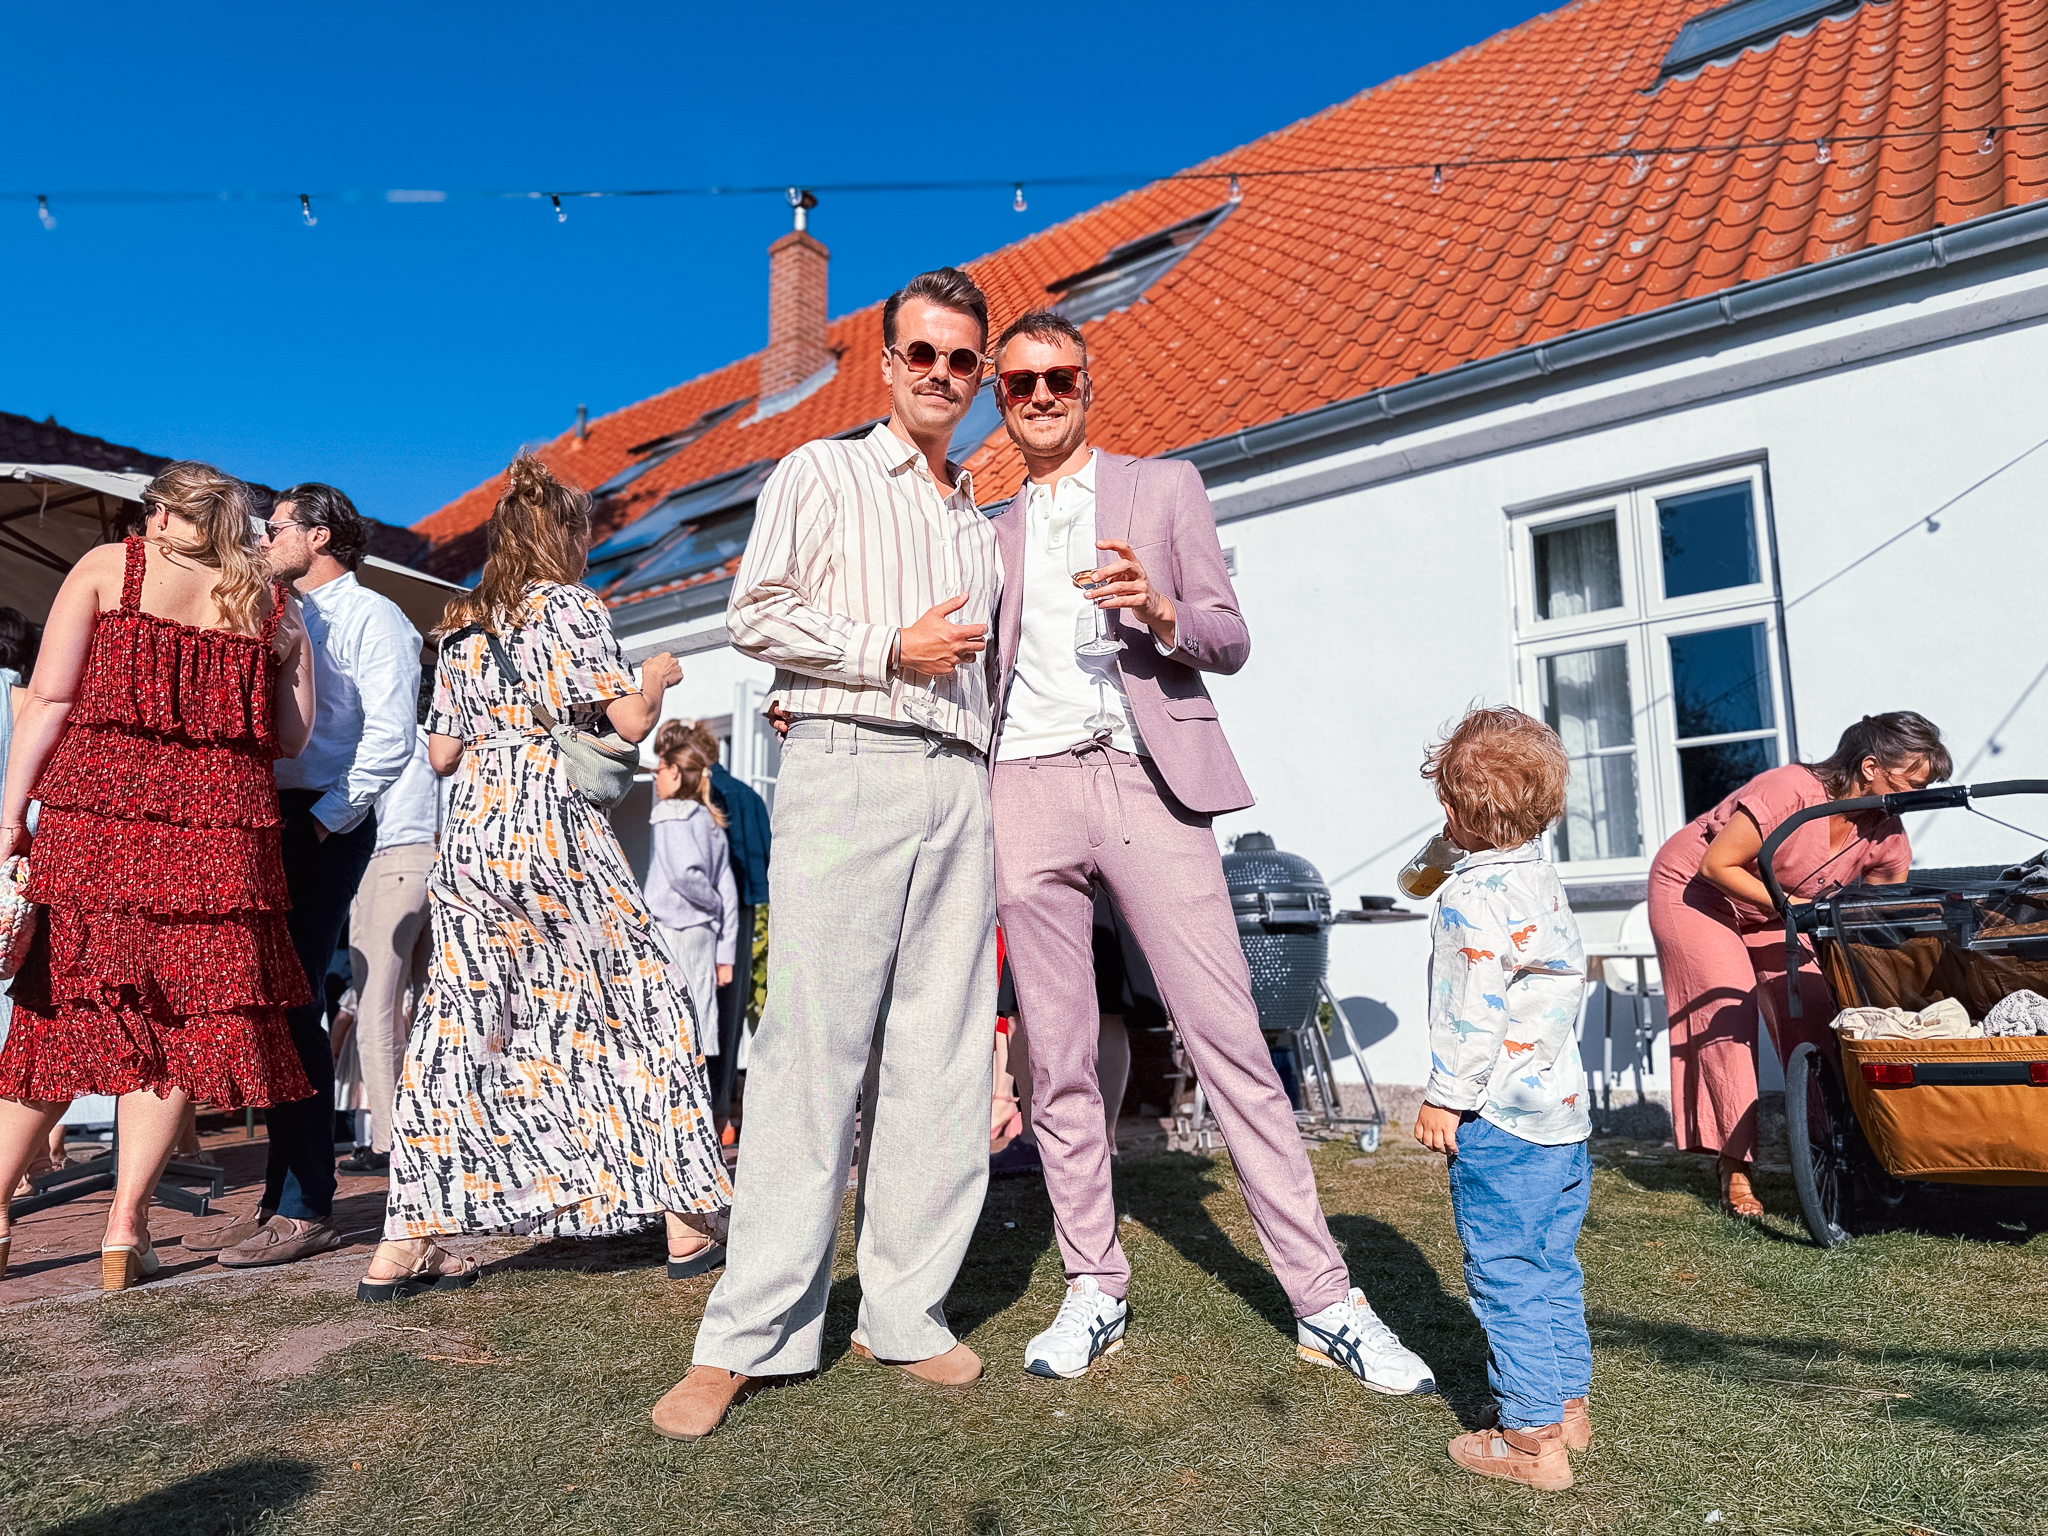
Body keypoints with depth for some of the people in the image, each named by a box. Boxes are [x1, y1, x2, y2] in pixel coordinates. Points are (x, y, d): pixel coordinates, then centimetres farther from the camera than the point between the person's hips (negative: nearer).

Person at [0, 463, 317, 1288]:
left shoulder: (107, 565, 8)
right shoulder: (271, 602, 12)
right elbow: (292, 735, 9)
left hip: (95, 818, 0)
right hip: (219, 829, 0)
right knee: (185, 1018, 6)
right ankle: (125, 1228, 7)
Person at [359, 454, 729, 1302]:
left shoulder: (460, 626, 16)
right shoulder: (571, 606, -2)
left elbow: (442, 752, 16)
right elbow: (629, 722, -8)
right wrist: (655, 678, 11)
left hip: (470, 833, 6)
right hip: (557, 827, -6)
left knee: (461, 1024, 7)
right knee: (643, 997, 4)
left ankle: (408, 1240, 8)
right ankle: (690, 1220, 10)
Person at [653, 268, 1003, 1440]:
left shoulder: (984, 521, 25)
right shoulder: (822, 474, 10)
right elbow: (757, 614, -1)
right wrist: (890, 649, -6)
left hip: (960, 783, 5)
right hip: (847, 766, -5)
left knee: (942, 1052, 2)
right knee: (815, 1045, -9)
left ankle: (907, 1309, 12)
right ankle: (752, 1332, 1)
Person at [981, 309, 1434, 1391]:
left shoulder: (1163, 487, 13)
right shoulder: (992, 536, 21)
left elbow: (1231, 641, 7)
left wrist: (1156, 607, -12)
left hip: (1146, 778, -3)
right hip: (1029, 787, 3)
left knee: (1229, 1039, -7)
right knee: (1057, 1060, 4)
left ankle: (1325, 1302, 2)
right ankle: (1094, 1289, 18)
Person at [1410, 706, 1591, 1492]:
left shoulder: (1471, 897, -18)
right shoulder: (1544, 879, 10)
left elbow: (1473, 1014, -21)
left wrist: (1445, 1099, -12)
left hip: (1501, 1122, -9)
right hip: (1563, 1107, 9)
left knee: (1506, 1279, 1)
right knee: (1553, 1268, 20)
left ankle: (1532, 1438, 10)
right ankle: (1569, 1403, 31)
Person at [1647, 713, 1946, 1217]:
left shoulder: (1888, 838, -12)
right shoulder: (1790, 791, -33)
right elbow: (1716, 865, -28)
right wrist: (1795, 906, -29)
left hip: (1770, 908, 6)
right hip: (1691, 889, -6)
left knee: (1814, 1014, -8)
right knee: (1727, 1014, -14)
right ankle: (1735, 1169, -8)